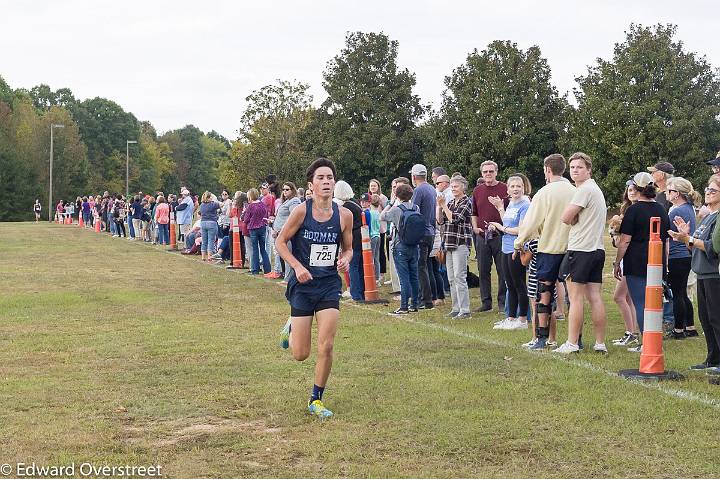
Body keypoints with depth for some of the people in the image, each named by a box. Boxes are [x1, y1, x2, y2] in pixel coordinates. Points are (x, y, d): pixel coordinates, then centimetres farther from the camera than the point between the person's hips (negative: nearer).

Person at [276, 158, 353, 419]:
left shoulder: (344, 215, -2)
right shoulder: (301, 211, -11)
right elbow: (281, 241, -1)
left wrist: (345, 260, -11)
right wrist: (298, 266, -14)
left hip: (329, 285, 2)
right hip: (303, 284, -2)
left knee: (326, 347, -6)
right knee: (301, 354, 1)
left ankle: (316, 400, 13)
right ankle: (291, 329, 37)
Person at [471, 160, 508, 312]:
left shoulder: (505, 189, -2)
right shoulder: (477, 191, 12)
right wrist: (475, 227, 6)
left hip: (499, 235, -4)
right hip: (481, 235, 4)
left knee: (502, 270, 0)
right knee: (483, 271, 7)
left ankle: (502, 302, 7)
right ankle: (486, 302, 15)